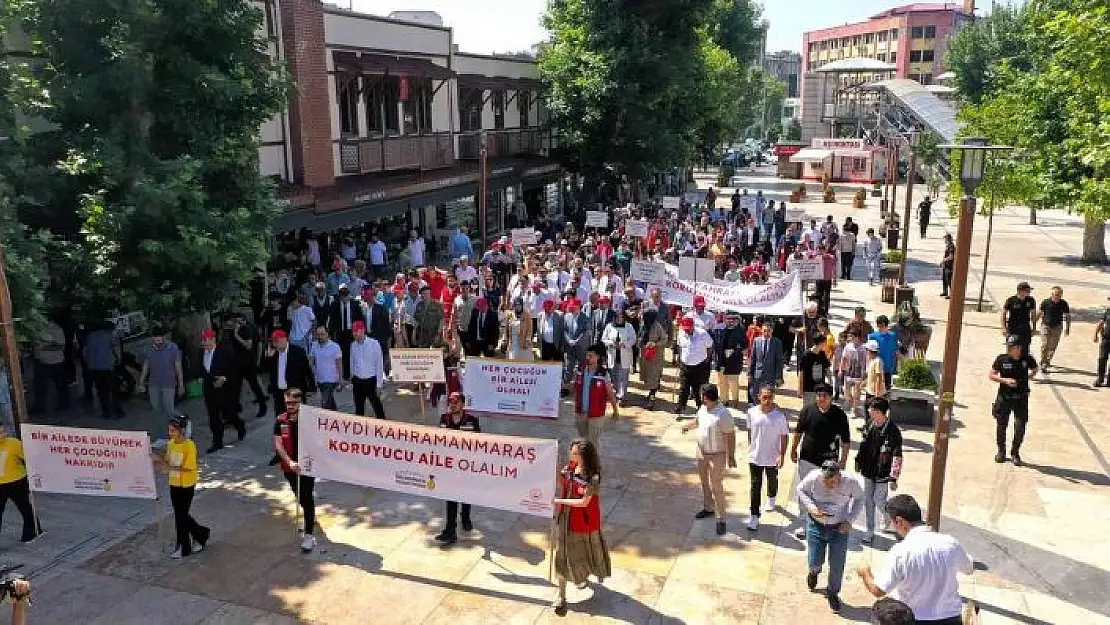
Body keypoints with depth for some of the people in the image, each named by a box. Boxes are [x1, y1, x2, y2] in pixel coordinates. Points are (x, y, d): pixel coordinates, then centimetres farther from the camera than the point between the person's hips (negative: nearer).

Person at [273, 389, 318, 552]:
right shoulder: (281, 421, -5)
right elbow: (278, 444, -9)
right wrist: (290, 462, -20)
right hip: (289, 466, 4)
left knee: (307, 499, -5)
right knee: (300, 497, 21)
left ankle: (309, 534, 0)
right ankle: (309, 518, 48)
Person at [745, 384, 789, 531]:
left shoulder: (780, 416, -16)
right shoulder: (752, 412, -9)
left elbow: (784, 437, -9)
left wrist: (782, 455, -15)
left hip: (772, 458, -1)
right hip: (755, 457, 1)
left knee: (772, 481, 24)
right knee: (755, 486, 1)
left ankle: (771, 498, 53)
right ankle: (754, 516, 6)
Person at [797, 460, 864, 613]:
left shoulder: (850, 483, -24)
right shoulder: (813, 478, -24)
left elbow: (859, 498, -2)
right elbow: (800, 490, -4)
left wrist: (850, 520, -10)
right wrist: (811, 508, -19)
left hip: (839, 528, 0)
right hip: (816, 525, 0)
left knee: (837, 566, 5)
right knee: (815, 561, 6)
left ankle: (832, 593, 34)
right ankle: (814, 571, 46)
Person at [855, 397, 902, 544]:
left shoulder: (892, 431, -20)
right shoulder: (871, 426, 1)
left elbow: (897, 456, -19)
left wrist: (893, 478, -20)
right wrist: (858, 461, 16)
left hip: (882, 475, -6)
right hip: (868, 472, 6)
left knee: (879, 502, 1)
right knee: (868, 502, 12)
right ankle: (870, 532, 24)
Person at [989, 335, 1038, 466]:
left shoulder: (1027, 359, -5)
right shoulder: (1002, 359, -8)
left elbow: (1035, 370, 17)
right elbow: (991, 375, -2)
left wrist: (1026, 377, 0)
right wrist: (1005, 380, -16)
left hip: (1021, 398, 0)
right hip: (1004, 397, 0)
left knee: (1020, 427, -4)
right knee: (1001, 425, 9)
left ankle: (1015, 452, 19)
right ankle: (1001, 451, 31)